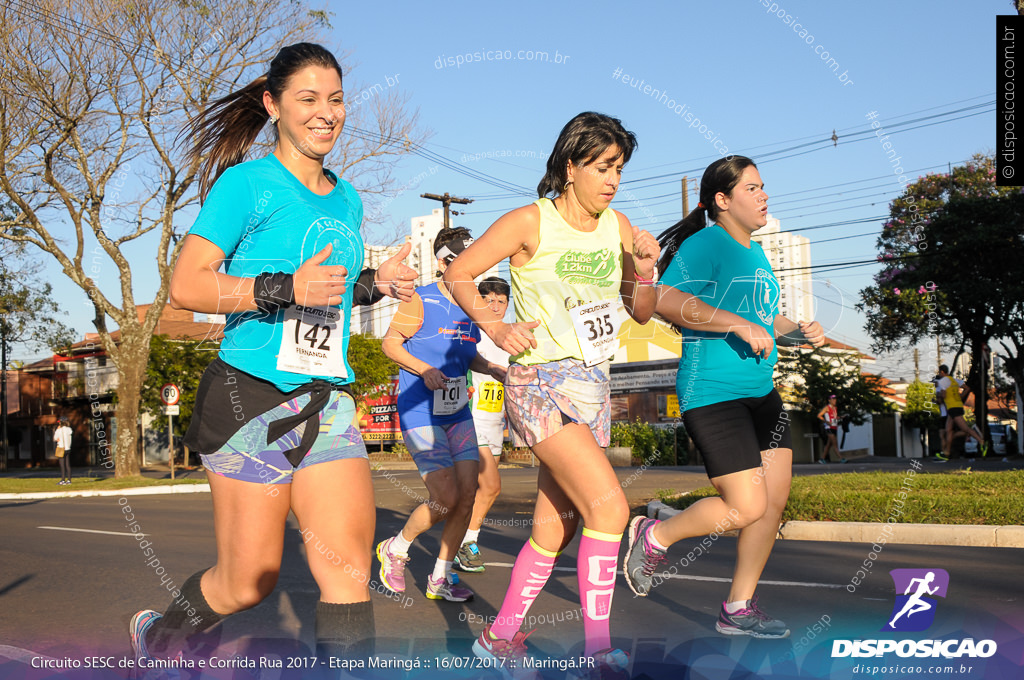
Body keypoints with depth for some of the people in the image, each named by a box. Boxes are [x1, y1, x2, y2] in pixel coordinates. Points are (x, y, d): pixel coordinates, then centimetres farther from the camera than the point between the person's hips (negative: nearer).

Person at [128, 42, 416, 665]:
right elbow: (186, 287, -11)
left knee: (349, 566, -8)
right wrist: (285, 288, -22)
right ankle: (158, 638, 35)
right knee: (248, 583, 4)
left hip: (328, 400, 6)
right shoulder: (247, 183, -5)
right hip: (252, 397, -5)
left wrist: (375, 284, 6)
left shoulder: (347, 200, 15)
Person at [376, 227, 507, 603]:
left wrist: (492, 369, 4)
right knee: (447, 499, -12)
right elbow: (390, 343, -8)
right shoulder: (422, 300, -10)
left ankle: (440, 578, 13)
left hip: (458, 414, 7)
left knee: (467, 494, -1)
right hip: (420, 414, -7)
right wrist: (425, 370, -21)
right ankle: (396, 549, 15)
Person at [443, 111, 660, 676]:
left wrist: (646, 271, -6)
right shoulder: (530, 222, -9)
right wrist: (496, 328, -17)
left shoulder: (618, 227, 8)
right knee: (609, 507, -20)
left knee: (554, 531, 10)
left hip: (593, 384, 7)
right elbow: (458, 275, -4)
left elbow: (641, 313, 13)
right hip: (542, 381, -6)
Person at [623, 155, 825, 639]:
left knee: (775, 500, 6)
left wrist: (797, 332, 10)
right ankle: (653, 537, 12)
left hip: (761, 393, 9)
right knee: (747, 508, -12)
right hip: (712, 394, -9)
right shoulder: (705, 245, -10)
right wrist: (737, 324, -26)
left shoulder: (756, 252, 19)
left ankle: (738, 608, 20)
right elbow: (666, 300, -24)